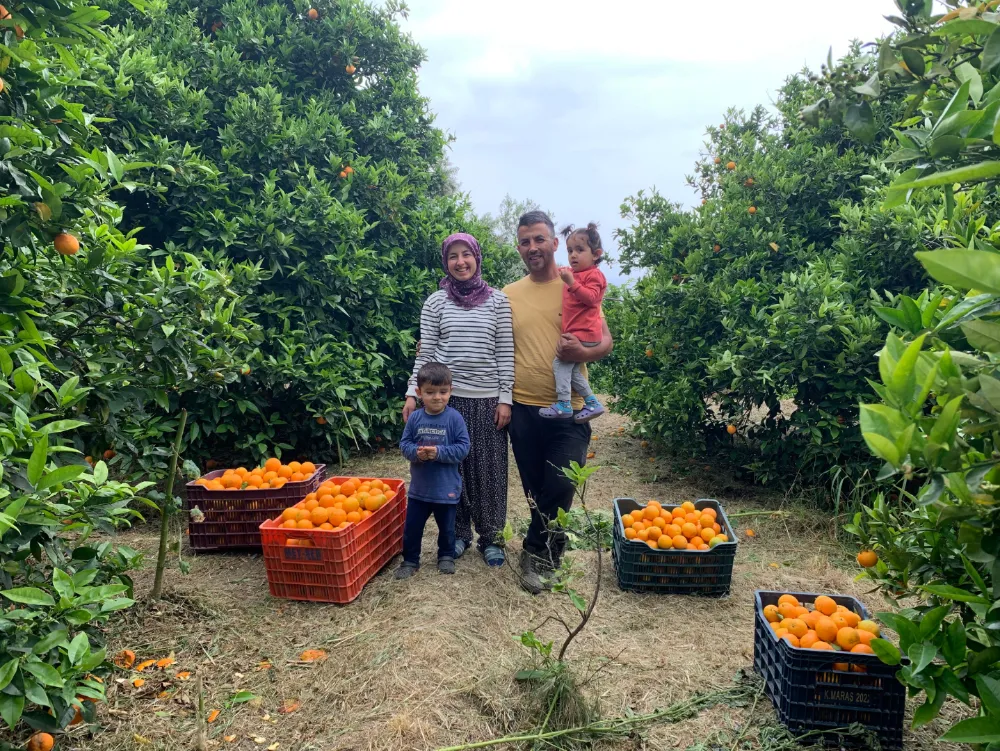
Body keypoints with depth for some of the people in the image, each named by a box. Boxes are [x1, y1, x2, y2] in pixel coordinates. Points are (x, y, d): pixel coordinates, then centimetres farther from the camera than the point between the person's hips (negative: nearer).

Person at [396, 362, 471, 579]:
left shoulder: (454, 418, -13)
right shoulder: (415, 418, -5)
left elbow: (463, 447, -15)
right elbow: (404, 443, -1)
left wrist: (439, 452, -26)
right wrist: (416, 452, -22)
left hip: (446, 487, -2)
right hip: (419, 486, 2)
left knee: (446, 526, 16)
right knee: (411, 526, 10)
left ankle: (446, 556, 38)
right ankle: (410, 560, 28)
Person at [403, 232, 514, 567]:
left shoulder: (498, 301, 2)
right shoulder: (436, 302, 3)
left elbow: (506, 353, 1)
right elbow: (425, 353, 4)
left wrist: (505, 398, -4)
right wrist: (412, 394, -3)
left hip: (487, 399, 0)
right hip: (446, 396, 1)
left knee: (489, 468, 5)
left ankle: (492, 537, 21)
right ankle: (458, 532, 25)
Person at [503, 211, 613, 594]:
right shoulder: (509, 295, 6)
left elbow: (606, 340, -4)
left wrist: (583, 353, -24)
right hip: (523, 408, 3)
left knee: (560, 487, -8)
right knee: (535, 490, 11)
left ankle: (535, 551, 14)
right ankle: (547, 552, 30)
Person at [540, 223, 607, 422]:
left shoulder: (593, 275, -7)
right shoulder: (573, 273, 19)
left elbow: (590, 298, -23)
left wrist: (571, 282, -30)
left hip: (584, 334, -9)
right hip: (576, 333, 9)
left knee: (560, 363, -13)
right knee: (572, 369, 8)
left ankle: (563, 405, -12)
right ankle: (592, 403, 13)